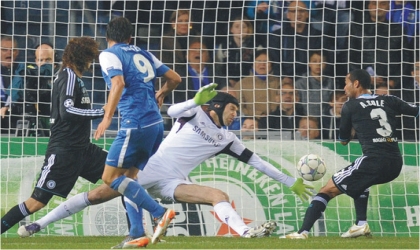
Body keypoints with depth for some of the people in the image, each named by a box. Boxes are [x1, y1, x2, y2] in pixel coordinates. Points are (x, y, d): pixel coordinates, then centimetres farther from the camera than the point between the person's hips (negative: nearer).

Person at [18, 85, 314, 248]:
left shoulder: (226, 139, 16)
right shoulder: (196, 113, 5)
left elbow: (254, 160, 18)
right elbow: (173, 110, -14)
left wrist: (292, 182, 17)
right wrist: (197, 100, -30)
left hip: (173, 183, 4)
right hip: (151, 168, -4)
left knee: (220, 195, -17)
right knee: (98, 194, -12)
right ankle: (38, 224, -8)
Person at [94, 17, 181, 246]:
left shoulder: (109, 55, -1)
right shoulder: (143, 54, 18)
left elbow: (119, 82, -18)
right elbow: (174, 78, 20)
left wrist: (107, 117, -20)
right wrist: (161, 94, 39)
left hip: (136, 125, -8)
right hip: (156, 122, 8)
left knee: (111, 177, -4)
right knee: (128, 176, 17)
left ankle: (160, 213, -15)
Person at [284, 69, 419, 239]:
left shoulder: (350, 106, 6)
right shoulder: (389, 102, 14)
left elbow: (343, 140, 17)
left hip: (374, 161, -6)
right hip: (396, 164, 6)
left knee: (327, 191, 4)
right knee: (359, 179, 38)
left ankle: (303, 232, -9)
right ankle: (361, 224, 23)